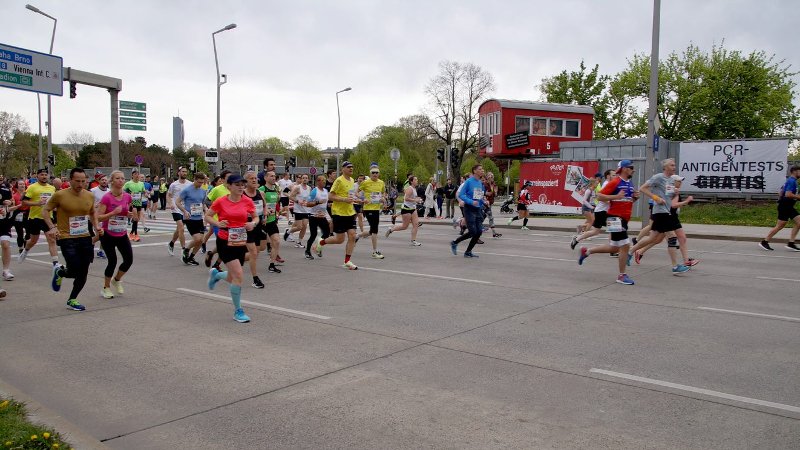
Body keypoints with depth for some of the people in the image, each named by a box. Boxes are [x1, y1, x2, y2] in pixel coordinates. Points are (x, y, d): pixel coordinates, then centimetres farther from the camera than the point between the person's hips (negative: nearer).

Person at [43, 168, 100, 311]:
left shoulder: (89, 196, 4)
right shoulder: (60, 195, -9)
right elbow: (45, 210, 0)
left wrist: (96, 226, 5)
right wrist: (52, 227, -14)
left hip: (85, 237, 5)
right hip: (67, 238, -5)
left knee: (83, 273, 6)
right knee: (75, 271, -12)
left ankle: (72, 300, 24)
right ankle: (59, 271, 25)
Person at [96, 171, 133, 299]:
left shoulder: (127, 197, -1)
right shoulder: (106, 197, -15)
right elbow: (98, 218, -17)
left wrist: (130, 214, -4)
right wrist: (113, 213, -27)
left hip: (122, 234, 5)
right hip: (108, 235, -5)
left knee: (129, 260, -1)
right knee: (112, 261, -3)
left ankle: (117, 280, 28)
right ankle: (106, 288, 18)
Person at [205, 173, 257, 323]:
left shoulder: (248, 202, 0)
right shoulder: (221, 201, -7)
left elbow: (256, 217, 12)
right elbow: (207, 216, 3)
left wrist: (253, 223, -11)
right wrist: (217, 223, -16)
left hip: (240, 243, 4)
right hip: (225, 243, -4)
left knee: (232, 278, 14)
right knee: (238, 274, -16)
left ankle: (215, 274, 51)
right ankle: (238, 311, 0)